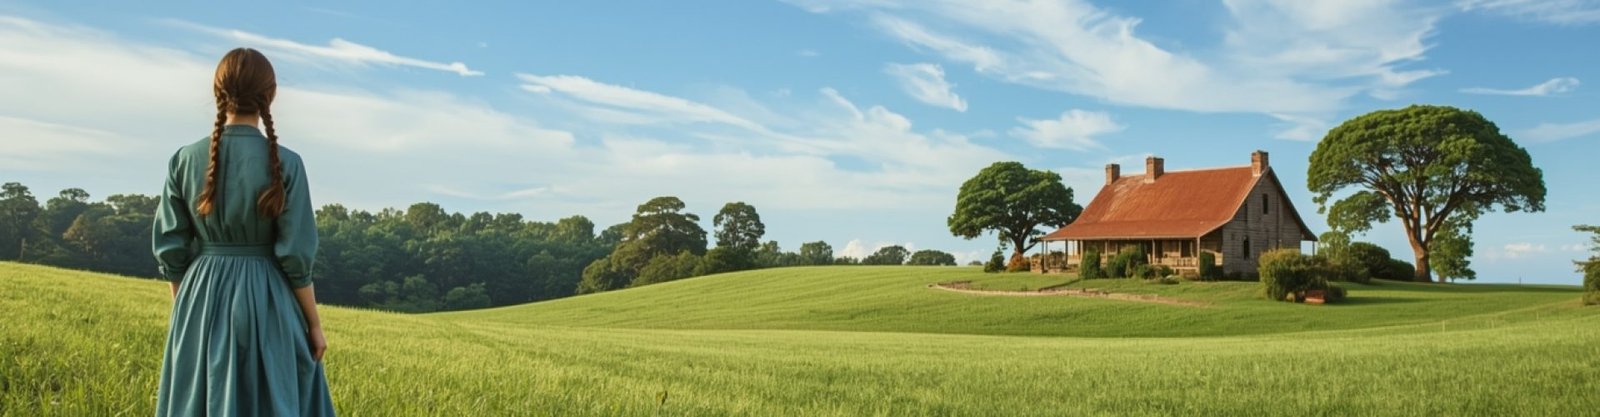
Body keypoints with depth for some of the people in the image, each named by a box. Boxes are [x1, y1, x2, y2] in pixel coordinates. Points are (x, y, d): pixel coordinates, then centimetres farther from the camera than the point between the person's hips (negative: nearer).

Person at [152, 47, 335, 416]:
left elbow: (170, 250, 2)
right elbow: (296, 255, -10)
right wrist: (314, 323, -1)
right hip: (268, 302, -3)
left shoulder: (184, 160, -2)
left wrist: (184, 312, 15)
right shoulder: (285, 164, -11)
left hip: (202, 301, 3)